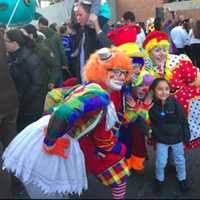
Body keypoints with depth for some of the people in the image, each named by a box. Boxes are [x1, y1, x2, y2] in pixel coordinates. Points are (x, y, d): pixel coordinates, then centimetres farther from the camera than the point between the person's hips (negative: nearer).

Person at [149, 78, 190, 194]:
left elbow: (183, 121, -9)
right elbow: (151, 124, -3)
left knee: (180, 160, 18)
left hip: (177, 138, 0)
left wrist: (186, 136, -5)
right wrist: (154, 137, -5)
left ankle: (182, 179, 42)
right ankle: (159, 179, 36)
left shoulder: (174, 103, -17)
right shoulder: (152, 106, -15)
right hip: (161, 139, 0)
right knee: (161, 162, 10)